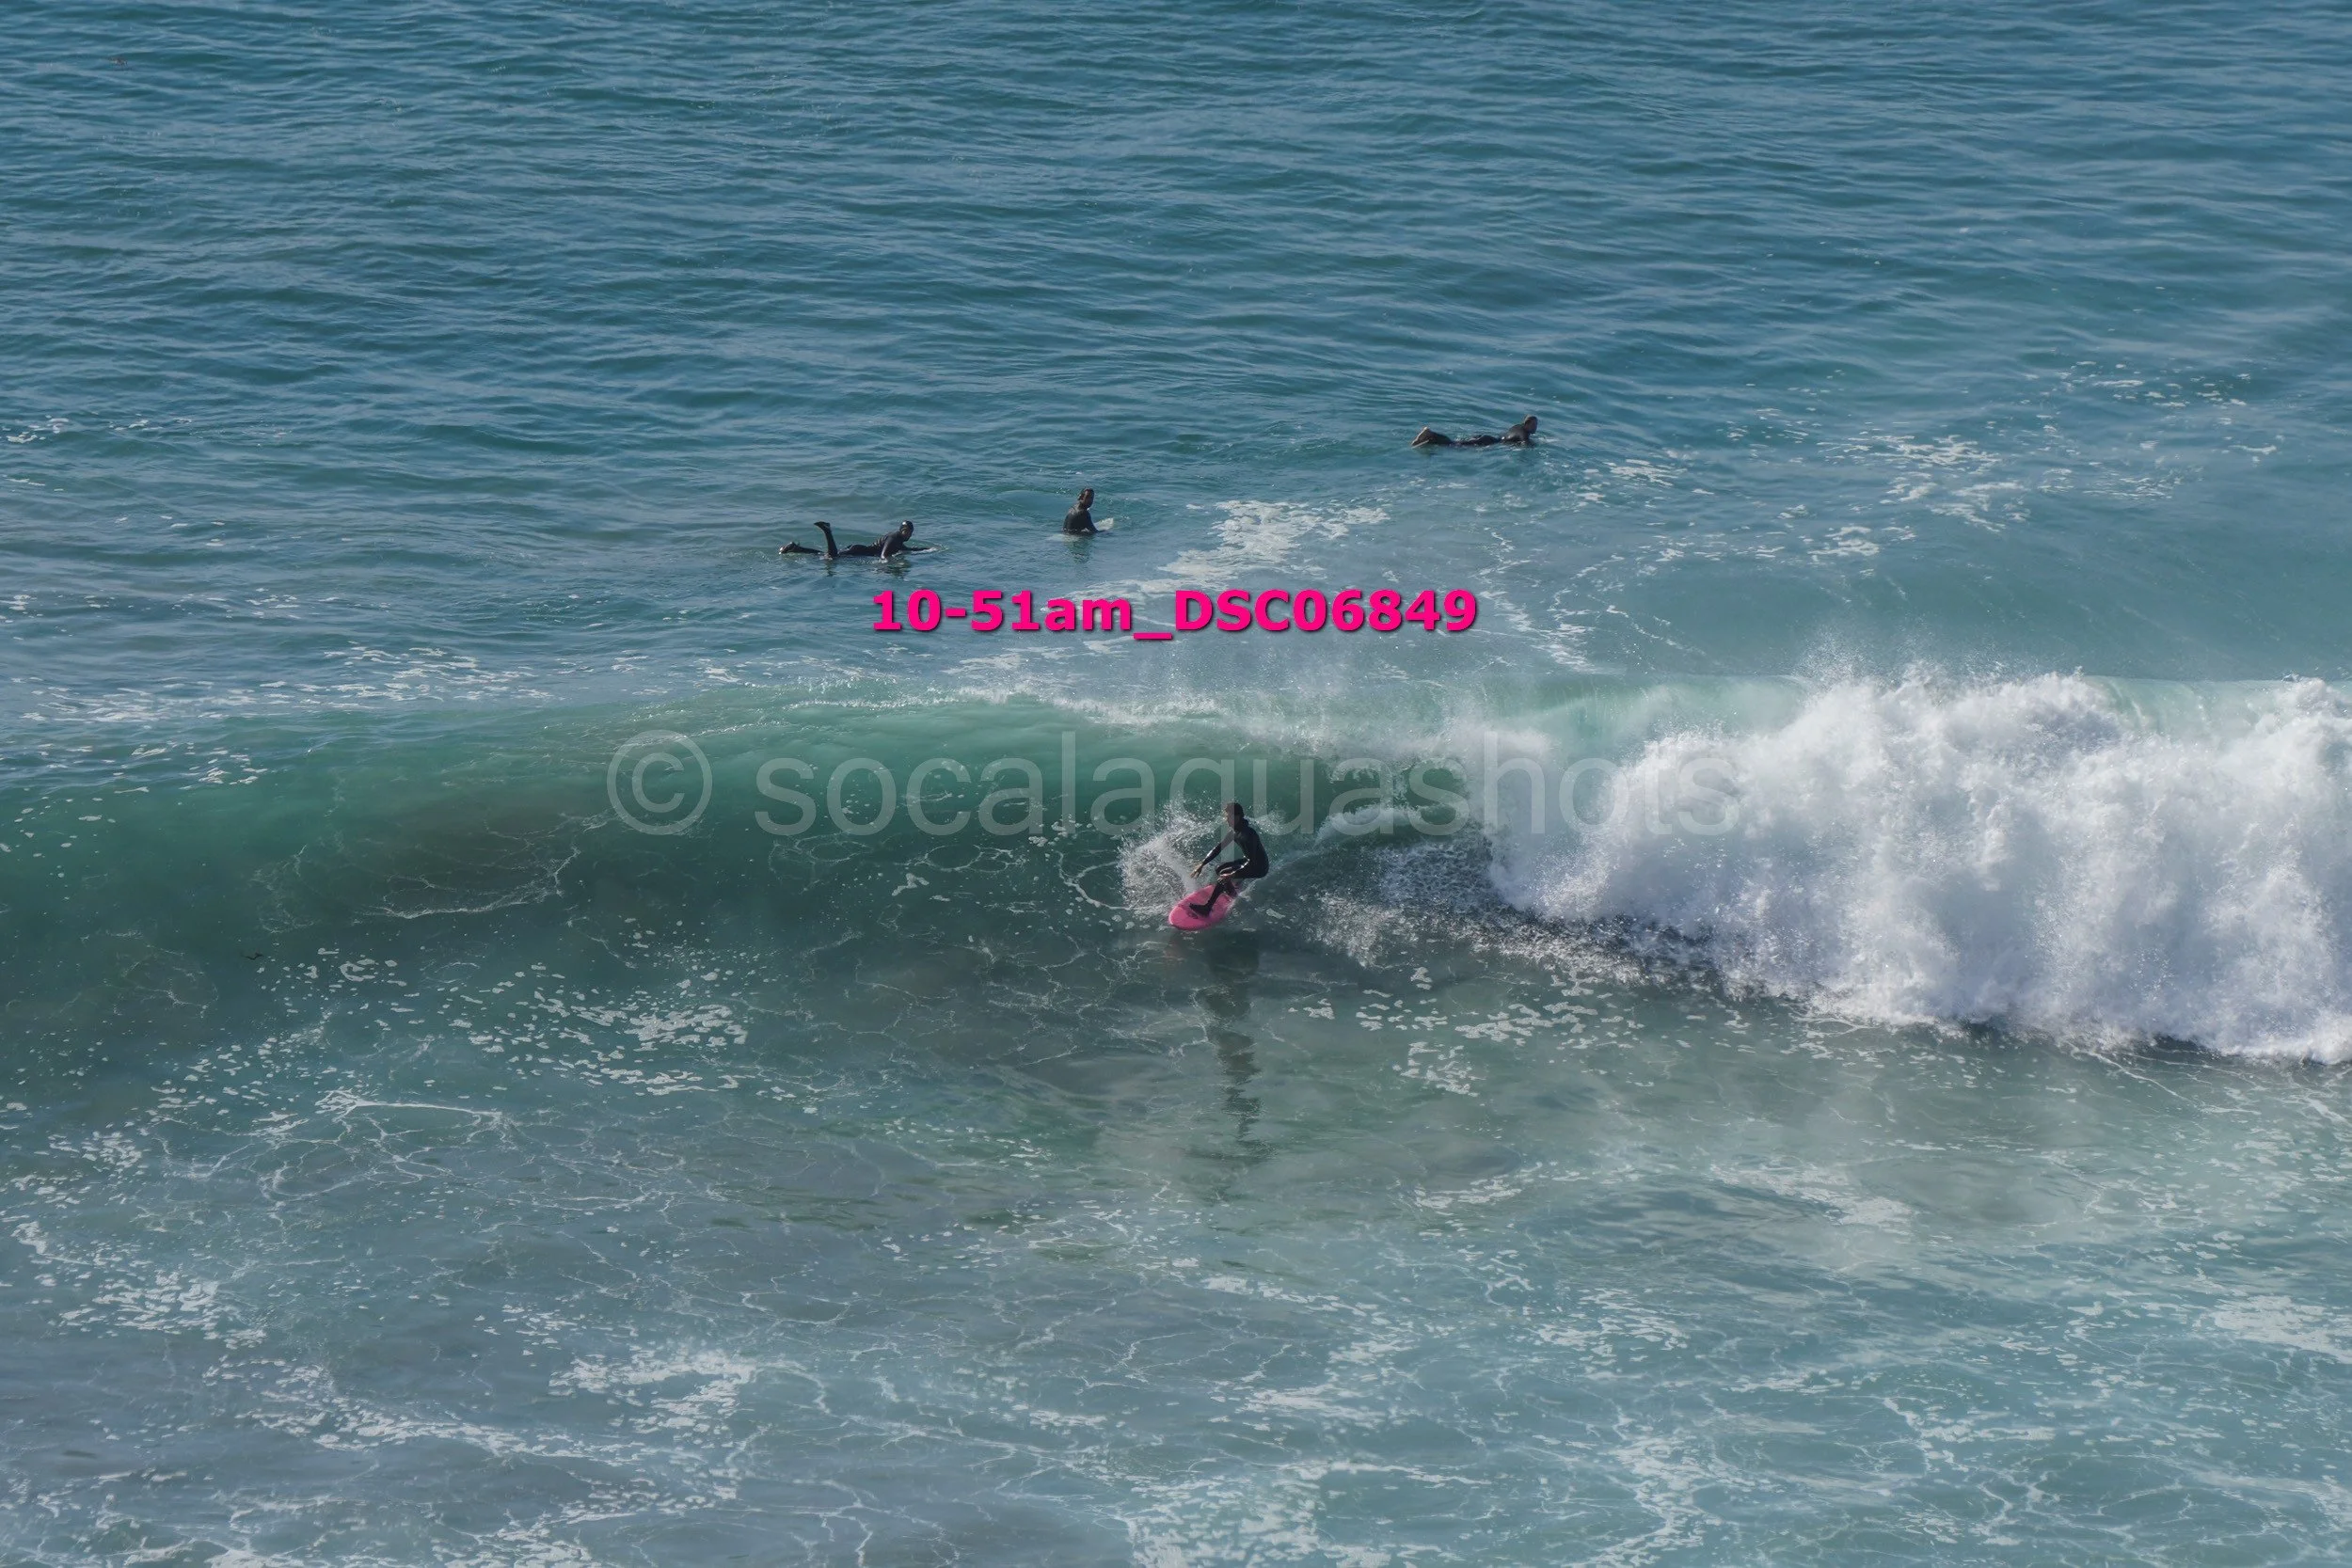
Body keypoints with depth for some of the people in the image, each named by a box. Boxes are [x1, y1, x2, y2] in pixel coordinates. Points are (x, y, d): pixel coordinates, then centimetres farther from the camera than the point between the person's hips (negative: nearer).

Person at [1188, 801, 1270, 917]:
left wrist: (1232, 875, -37)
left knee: (1224, 874, -23)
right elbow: (1219, 848, 7)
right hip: (1249, 861, 10)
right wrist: (1201, 864, 1)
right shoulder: (1234, 830, 0)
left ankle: (1207, 908, -22)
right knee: (1219, 869, 9)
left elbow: (1252, 862, -31)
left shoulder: (1248, 833, -29)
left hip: (1258, 868, -10)